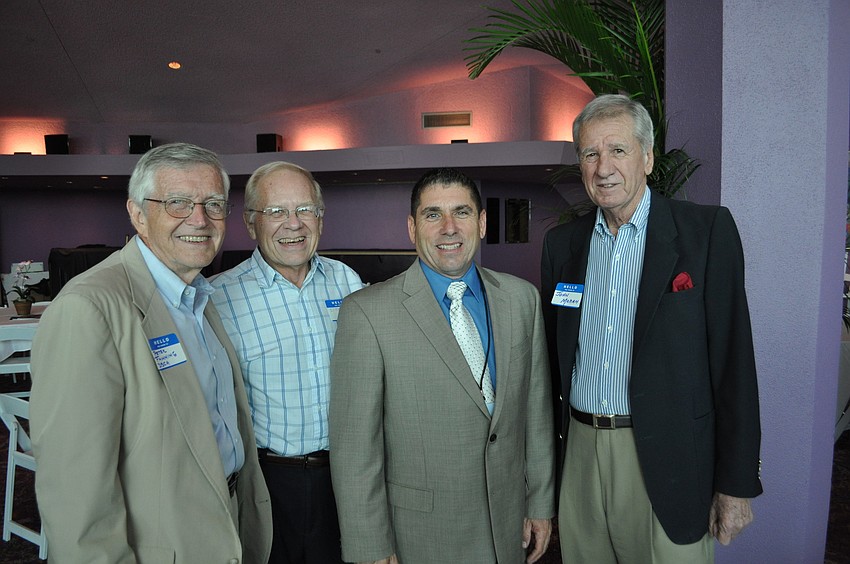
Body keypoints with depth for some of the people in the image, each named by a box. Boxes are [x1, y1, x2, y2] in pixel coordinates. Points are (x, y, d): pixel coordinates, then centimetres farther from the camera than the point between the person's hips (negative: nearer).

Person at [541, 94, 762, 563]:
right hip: (579, 452, 4)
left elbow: (734, 361, -8)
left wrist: (736, 484, -7)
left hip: (666, 463, -3)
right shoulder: (561, 242, 5)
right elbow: (553, 354, 10)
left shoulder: (708, 230, -6)